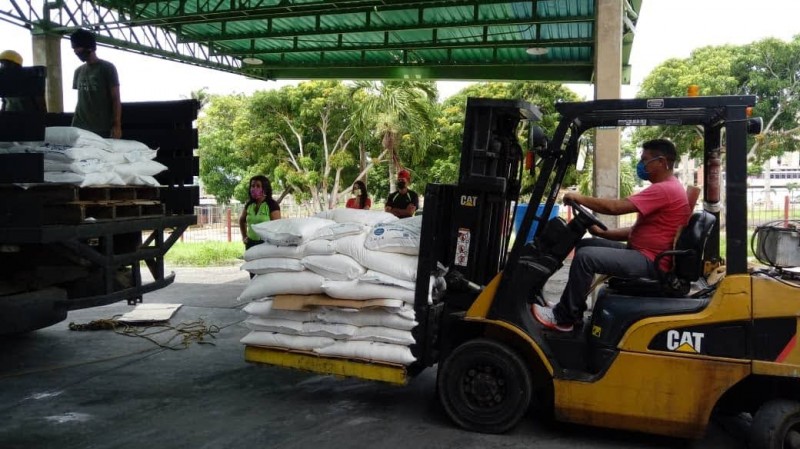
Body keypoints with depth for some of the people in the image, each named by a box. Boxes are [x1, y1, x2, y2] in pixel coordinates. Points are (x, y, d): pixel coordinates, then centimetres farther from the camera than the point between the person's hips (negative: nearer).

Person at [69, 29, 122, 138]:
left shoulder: (107, 68, -1)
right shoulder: (78, 71, 16)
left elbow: (116, 99, -4)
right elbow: (80, 99, 18)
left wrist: (117, 126, -11)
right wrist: (74, 123, 12)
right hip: (79, 128, 5)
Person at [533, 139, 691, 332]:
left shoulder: (665, 189, -17)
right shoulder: (665, 188, 18)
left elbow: (615, 207, -24)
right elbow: (636, 230, 19)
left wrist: (580, 198, -11)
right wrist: (602, 232, 7)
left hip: (650, 261, -11)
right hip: (643, 253, 11)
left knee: (585, 257, -23)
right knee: (585, 245, 11)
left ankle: (563, 317, -11)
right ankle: (574, 311, 9)